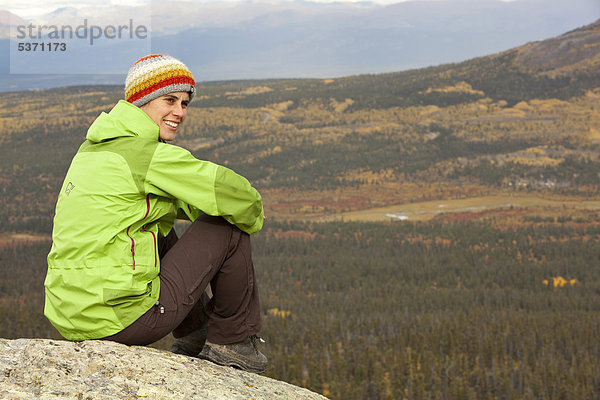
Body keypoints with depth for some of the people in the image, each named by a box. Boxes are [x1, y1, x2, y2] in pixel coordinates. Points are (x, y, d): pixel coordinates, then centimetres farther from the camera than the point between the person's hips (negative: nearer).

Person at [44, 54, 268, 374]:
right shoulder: (151, 155, -13)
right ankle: (233, 342, 15)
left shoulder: (94, 147, 15)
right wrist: (252, 217, 8)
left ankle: (192, 335, 38)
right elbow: (233, 193, -13)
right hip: (125, 317, -9)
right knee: (229, 227, 1)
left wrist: (204, 209, 16)